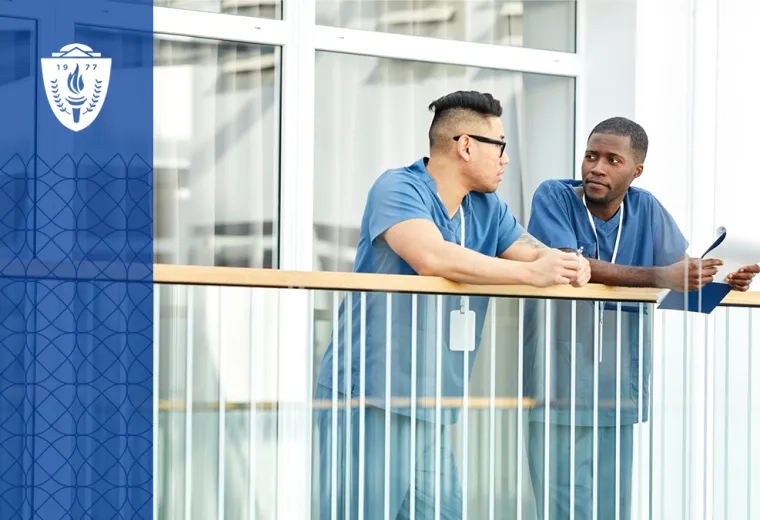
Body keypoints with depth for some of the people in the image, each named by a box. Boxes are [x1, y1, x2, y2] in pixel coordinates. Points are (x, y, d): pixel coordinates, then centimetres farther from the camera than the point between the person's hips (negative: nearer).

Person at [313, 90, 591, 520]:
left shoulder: (487, 209, 15)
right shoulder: (399, 189, -10)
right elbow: (431, 257, -26)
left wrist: (569, 263, -16)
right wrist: (530, 274, -23)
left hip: (432, 410, 8)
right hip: (368, 399, -8)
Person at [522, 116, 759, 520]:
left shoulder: (646, 209, 7)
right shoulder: (553, 198, -6)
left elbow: (685, 273, 9)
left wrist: (726, 282, -14)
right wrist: (661, 277, -27)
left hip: (619, 395, 5)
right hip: (559, 392, -5)